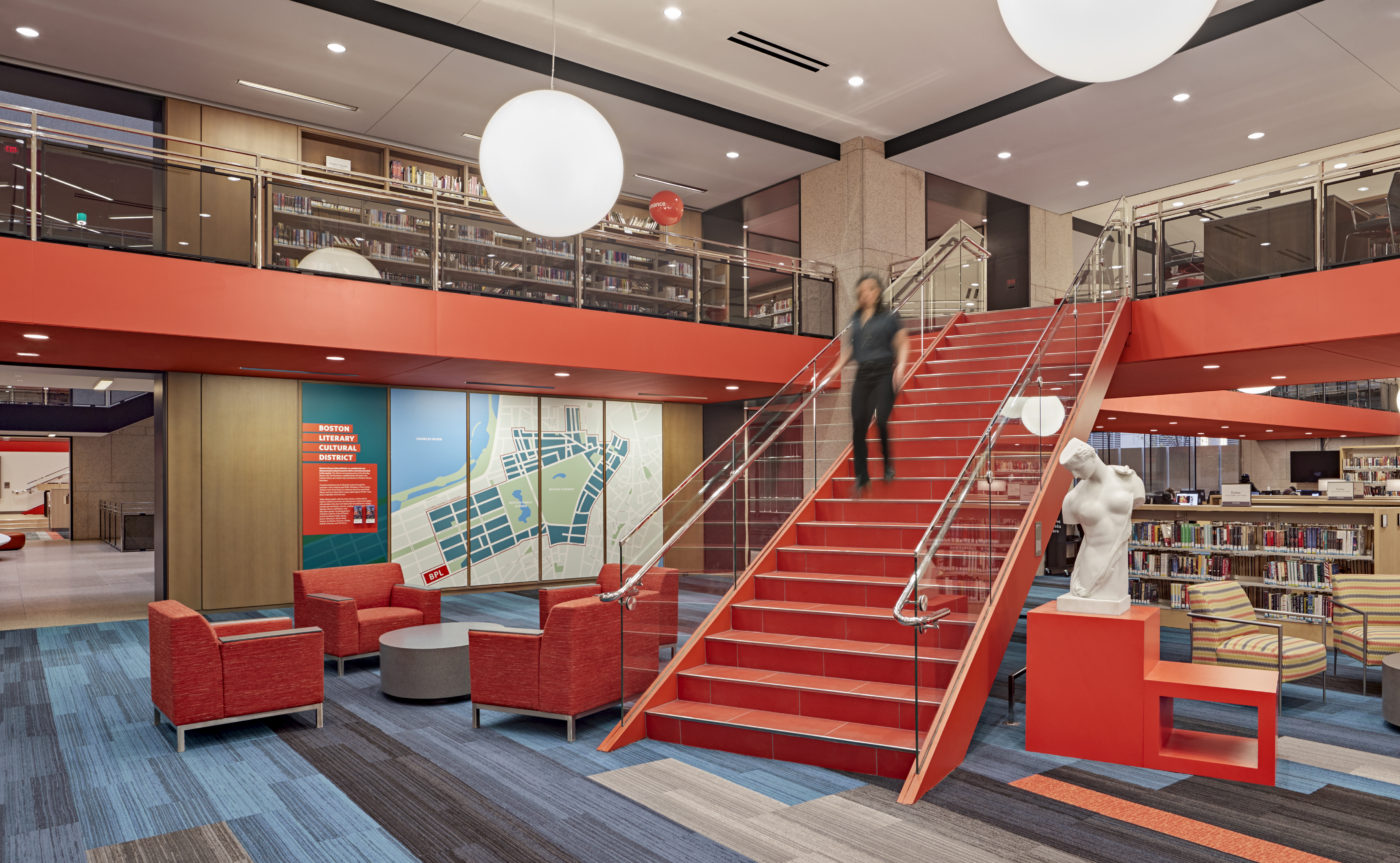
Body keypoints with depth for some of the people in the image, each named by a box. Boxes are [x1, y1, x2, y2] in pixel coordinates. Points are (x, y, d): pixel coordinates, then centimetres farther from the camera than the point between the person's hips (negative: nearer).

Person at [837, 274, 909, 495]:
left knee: (881, 420, -16)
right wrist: (839, 366, 9)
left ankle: (888, 464, 8)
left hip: (884, 372, -4)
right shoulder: (855, 318, 14)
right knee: (858, 425, -2)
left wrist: (901, 365, -13)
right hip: (862, 375, 4)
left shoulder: (889, 317, 3)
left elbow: (902, 344, 2)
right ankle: (861, 476, 8)